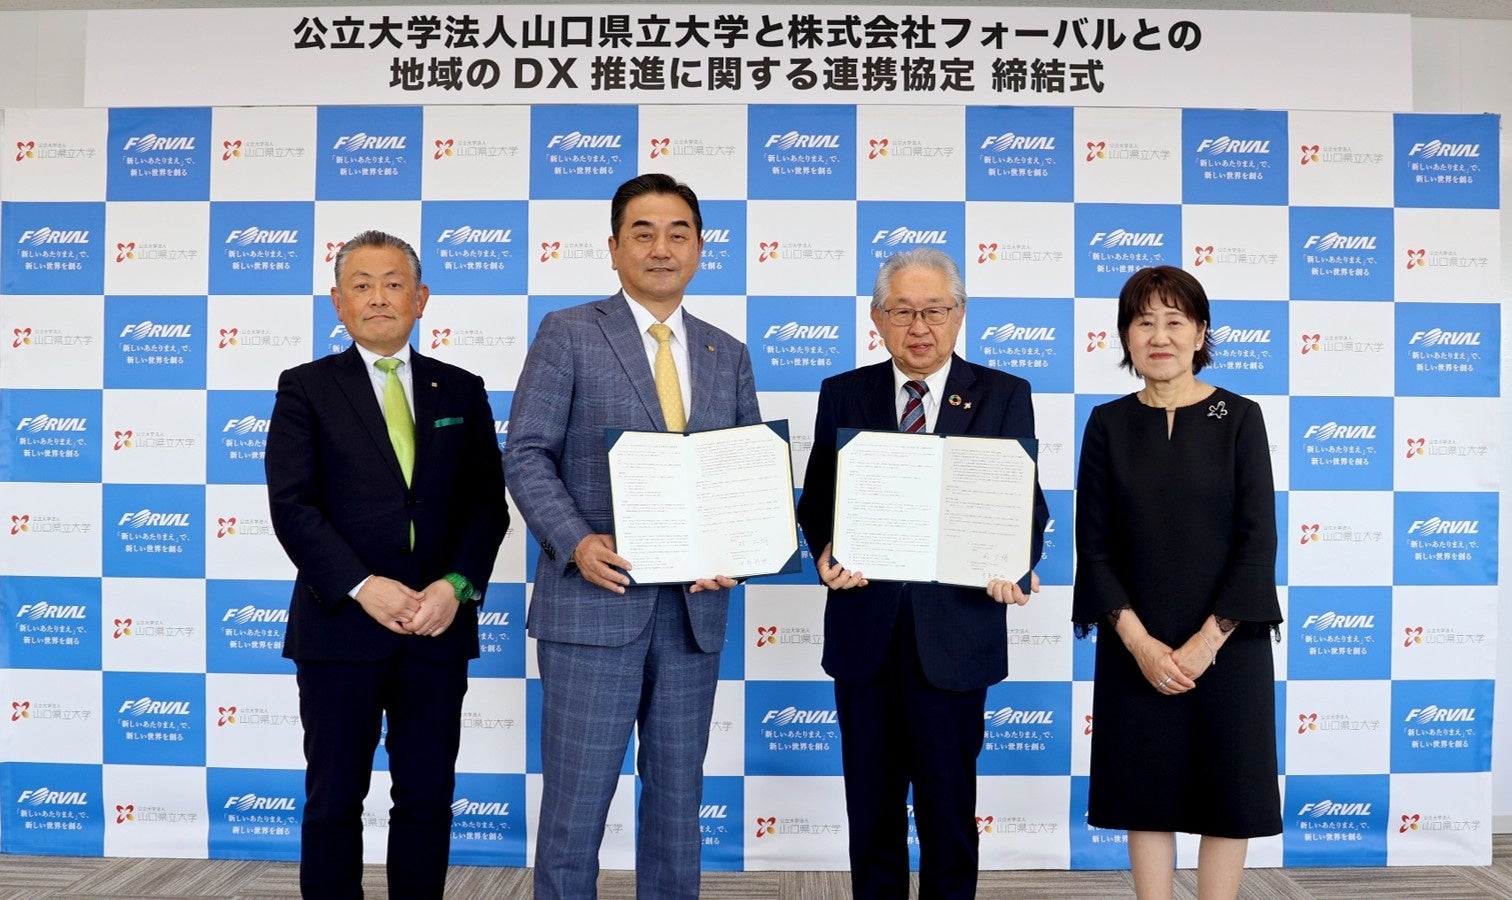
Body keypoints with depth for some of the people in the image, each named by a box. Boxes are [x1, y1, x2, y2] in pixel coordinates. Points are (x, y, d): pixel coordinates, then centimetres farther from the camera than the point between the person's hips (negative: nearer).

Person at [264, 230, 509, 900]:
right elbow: (291, 504, -5)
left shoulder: (461, 391, 10)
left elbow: (488, 502, 5)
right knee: (334, 800, 8)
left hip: (439, 626, 2)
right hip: (339, 625, -2)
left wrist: (457, 585, -10)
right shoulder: (306, 388, 4)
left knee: (427, 798, 9)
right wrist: (363, 587, -15)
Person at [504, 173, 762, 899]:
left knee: (678, 794, 14)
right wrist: (576, 541, -20)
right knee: (576, 798, 3)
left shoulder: (727, 355, 13)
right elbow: (526, 454, -5)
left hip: (693, 607, 4)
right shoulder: (567, 334, 0)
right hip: (594, 600, -4)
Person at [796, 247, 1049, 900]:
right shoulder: (843, 395, 7)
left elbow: (1026, 505, 1)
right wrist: (827, 551, -15)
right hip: (864, 627, 2)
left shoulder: (1004, 396, 3)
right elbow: (817, 500, 6)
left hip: (955, 630, -2)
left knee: (949, 809, 9)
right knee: (871, 806, 14)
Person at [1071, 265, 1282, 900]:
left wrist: (1205, 642, -13)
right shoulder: (1108, 425, 2)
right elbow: (1093, 545, -1)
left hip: (1227, 643, -1)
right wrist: (1141, 643, -11)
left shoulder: (1239, 418, -2)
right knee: (1147, 794, 8)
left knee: (1227, 797, 7)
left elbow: (1257, 542, -6)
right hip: (1136, 650, 1)